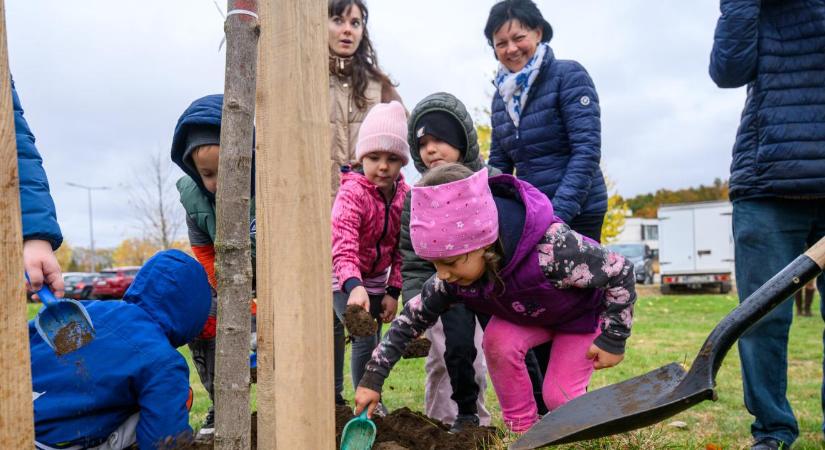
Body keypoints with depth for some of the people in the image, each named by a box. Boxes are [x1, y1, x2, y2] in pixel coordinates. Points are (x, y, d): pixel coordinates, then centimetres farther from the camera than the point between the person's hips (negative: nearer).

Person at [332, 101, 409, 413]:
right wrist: (354, 286, -55)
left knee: (373, 341, 10)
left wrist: (393, 291, -7)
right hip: (343, 278, -5)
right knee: (364, 337, -16)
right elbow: (343, 247, -39)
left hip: (375, 278, 5)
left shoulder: (405, 196, -8)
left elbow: (401, 249, -1)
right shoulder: (351, 193, -26)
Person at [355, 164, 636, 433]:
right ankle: (522, 430, -4)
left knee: (559, 396, -10)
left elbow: (620, 271, -31)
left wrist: (613, 339, -24)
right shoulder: (455, 274, -28)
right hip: (529, 312, 4)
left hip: (583, 313, -4)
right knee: (498, 341, -23)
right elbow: (414, 316, -14)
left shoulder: (552, 249, -46)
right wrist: (373, 377, -14)